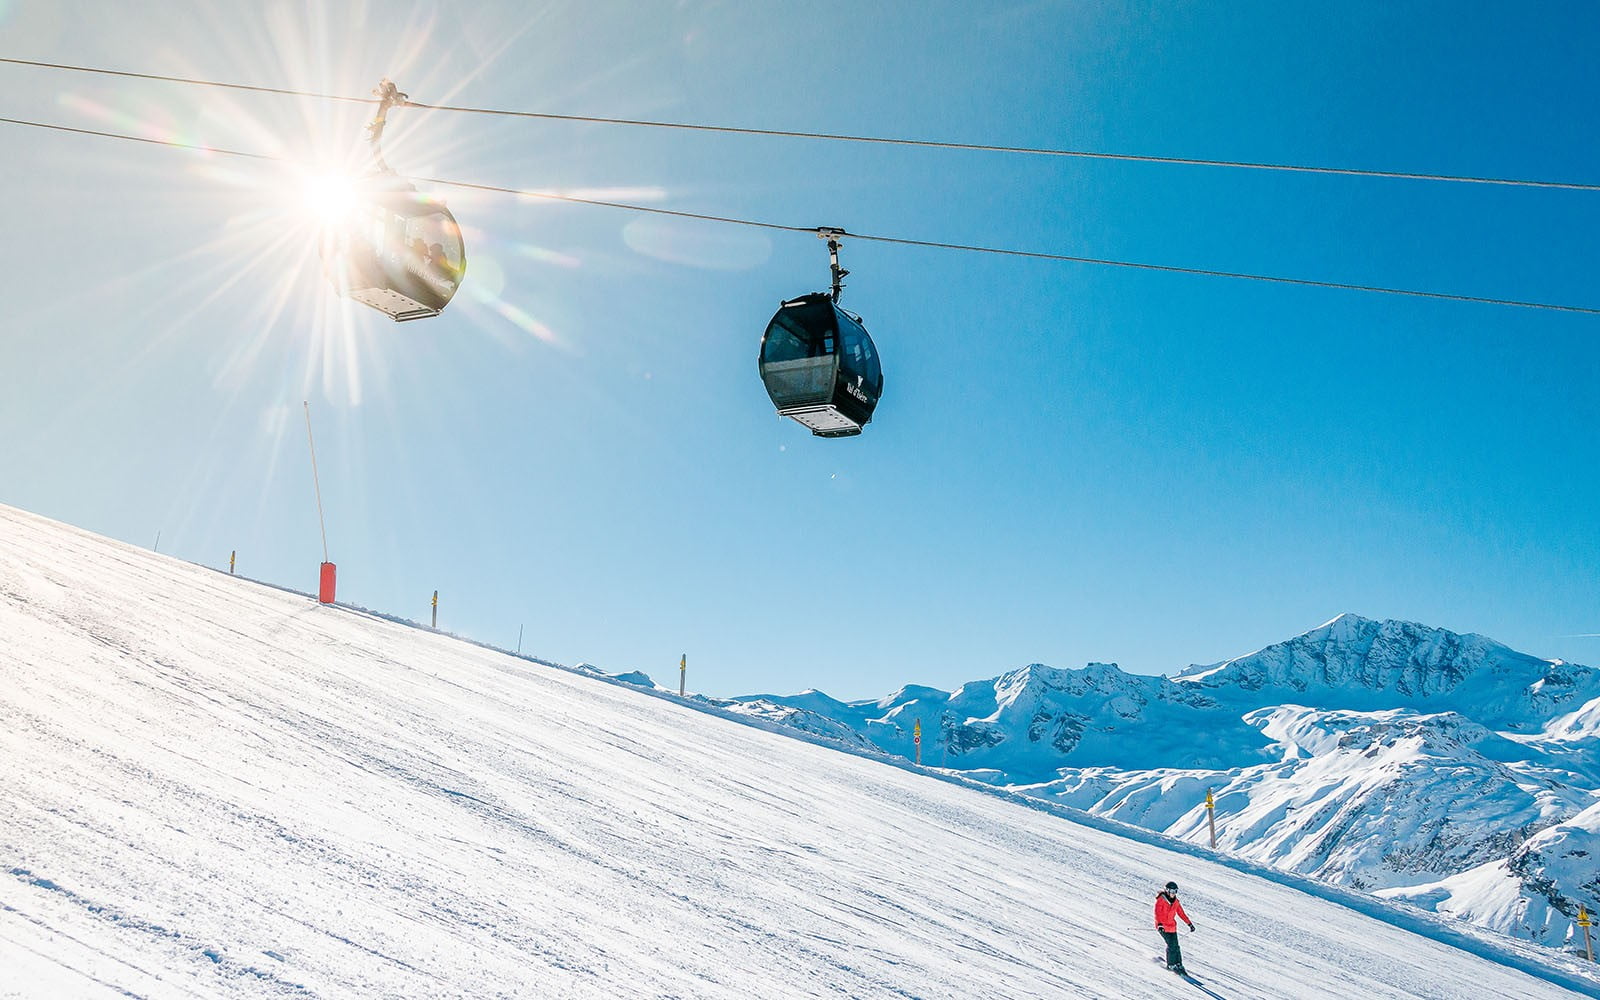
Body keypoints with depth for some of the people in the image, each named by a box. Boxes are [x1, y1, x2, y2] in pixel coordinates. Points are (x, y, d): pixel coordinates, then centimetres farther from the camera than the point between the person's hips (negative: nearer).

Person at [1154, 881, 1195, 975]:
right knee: (1171, 945, -12)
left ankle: (1178, 965, 8)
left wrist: (1189, 924, 9)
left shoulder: (1175, 901, 7)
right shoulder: (1161, 900, -12)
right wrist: (1159, 924, -34)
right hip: (1162, 926, -5)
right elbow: (1157, 913, -20)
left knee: (1175, 946, 0)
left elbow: (1181, 913, 13)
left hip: (1172, 926, 5)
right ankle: (1171, 964, -1)